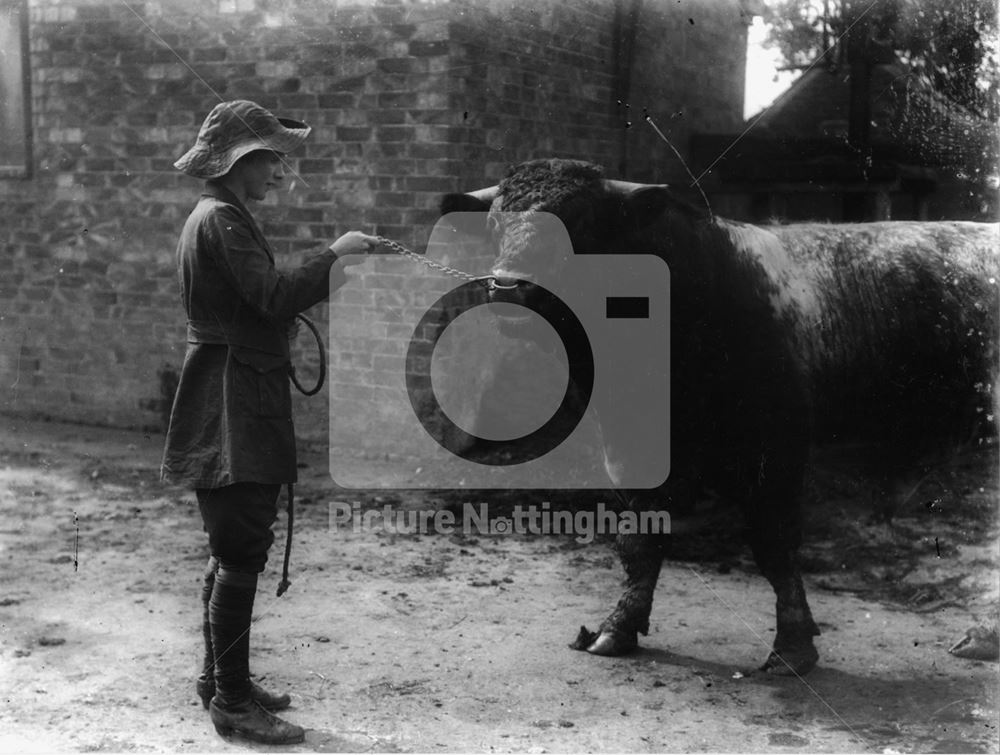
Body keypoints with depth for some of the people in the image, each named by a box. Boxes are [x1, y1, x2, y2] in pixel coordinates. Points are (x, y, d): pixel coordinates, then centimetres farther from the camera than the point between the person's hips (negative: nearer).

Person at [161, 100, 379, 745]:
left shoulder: (220, 217, 19)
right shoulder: (223, 219, -13)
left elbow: (263, 301, 17)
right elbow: (274, 298, -24)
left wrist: (334, 271, 10)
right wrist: (334, 256, -14)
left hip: (239, 408, 11)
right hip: (233, 408, -11)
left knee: (234, 551, 16)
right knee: (242, 552, -8)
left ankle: (221, 680, 26)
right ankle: (232, 703, -1)